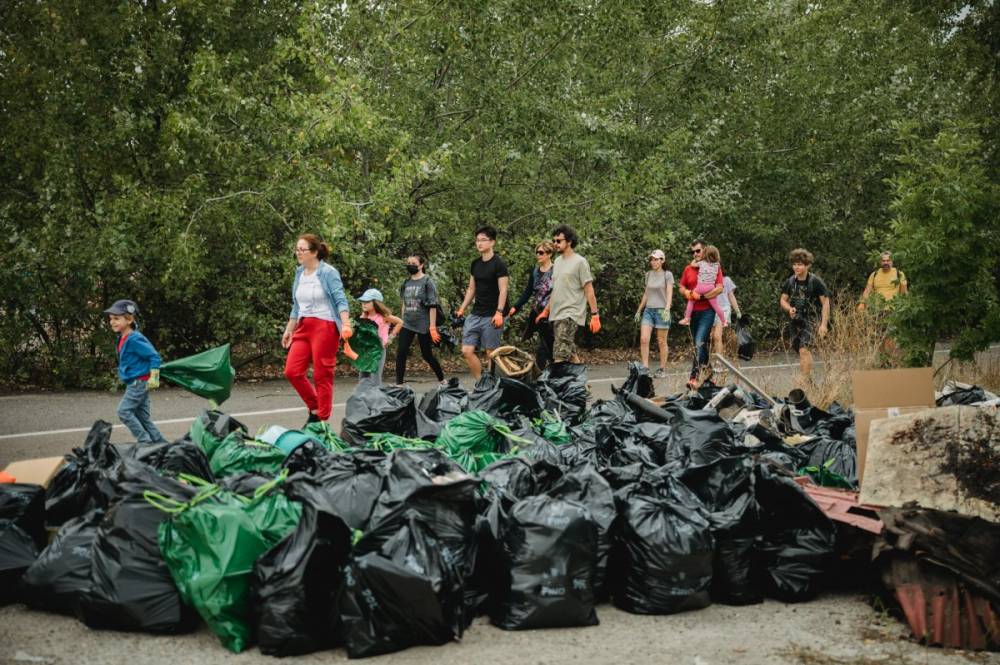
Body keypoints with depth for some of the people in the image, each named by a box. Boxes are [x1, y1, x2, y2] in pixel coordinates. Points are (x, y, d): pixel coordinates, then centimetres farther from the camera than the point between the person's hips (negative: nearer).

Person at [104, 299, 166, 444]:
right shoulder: (122, 338, 9)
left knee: (124, 411, -11)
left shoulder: (134, 339, -20)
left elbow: (154, 356, -20)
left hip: (139, 382, -10)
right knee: (143, 416, 11)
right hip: (133, 383, 10)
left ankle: (145, 441, -8)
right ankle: (159, 442, 17)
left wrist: (154, 377, -19)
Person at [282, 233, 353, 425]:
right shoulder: (300, 273, 11)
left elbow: (341, 301, -13)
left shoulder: (328, 272, -8)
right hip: (303, 327, 7)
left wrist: (346, 325, -26)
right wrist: (289, 329, 22)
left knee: (322, 376, -2)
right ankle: (315, 408, 18)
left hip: (325, 327, -7)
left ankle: (322, 421, 8)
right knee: (292, 371, -1)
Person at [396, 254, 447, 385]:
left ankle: (442, 380, 24)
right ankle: (399, 384, -6)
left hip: (423, 325, -5)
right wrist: (401, 322, 16)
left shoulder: (427, 282, -7)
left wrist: (432, 327, -15)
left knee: (427, 355, 4)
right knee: (401, 353, -8)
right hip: (407, 324, 5)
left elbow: (433, 306, -10)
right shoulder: (406, 283, 9)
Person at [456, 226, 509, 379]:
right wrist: (462, 309, 14)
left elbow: (503, 290, -11)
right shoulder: (475, 264, 14)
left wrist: (499, 312, -21)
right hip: (475, 314, 7)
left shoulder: (499, 264, -6)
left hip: (491, 316, -7)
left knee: (491, 353, -2)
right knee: (467, 351, -1)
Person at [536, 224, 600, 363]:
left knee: (560, 356, -18)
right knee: (570, 353, 10)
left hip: (570, 315, -8)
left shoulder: (579, 262, -6)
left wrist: (595, 315, -13)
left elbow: (589, 290, -8)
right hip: (556, 315, 8)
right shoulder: (557, 261, 16)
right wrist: (546, 311, 23)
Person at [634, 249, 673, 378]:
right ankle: (645, 367, -9)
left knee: (661, 341, 1)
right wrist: (639, 309, 19)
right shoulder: (648, 274, 11)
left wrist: (667, 309, -23)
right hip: (648, 310, 4)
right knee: (643, 339, -9)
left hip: (661, 310, -4)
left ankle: (662, 369, 10)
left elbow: (669, 293, -9)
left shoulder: (667, 275, -3)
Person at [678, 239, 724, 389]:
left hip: (707, 310, -6)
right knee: (700, 343, 15)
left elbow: (719, 288, -12)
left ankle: (694, 377, -22)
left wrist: (702, 296, -18)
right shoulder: (688, 268, 11)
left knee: (699, 343, -16)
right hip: (693, 311, 6)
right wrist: (686, 293, -5)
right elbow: (681, 287, 17)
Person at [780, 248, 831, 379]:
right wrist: (789, 309, -12)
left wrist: (823, 324, -15)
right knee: (800, 352, 13)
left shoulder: (816, 282, -11)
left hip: (811, 320, -6)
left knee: (804, 350, -20)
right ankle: (808, 378, 27)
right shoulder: (790, 282, 3)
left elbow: (825, 303, -8)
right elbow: (783, 300, 12)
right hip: (796, 320, 6)